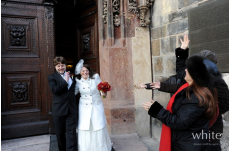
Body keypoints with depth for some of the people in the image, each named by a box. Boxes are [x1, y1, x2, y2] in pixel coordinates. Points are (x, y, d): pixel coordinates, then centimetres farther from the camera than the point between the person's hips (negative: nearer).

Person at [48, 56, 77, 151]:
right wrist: (65, 81, -14)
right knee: (60, 134, 13)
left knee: (71, 133, -3)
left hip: (71, 110, 2)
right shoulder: (52, 77, 1)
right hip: (59, 110, -1)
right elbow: (54, 90, -17)